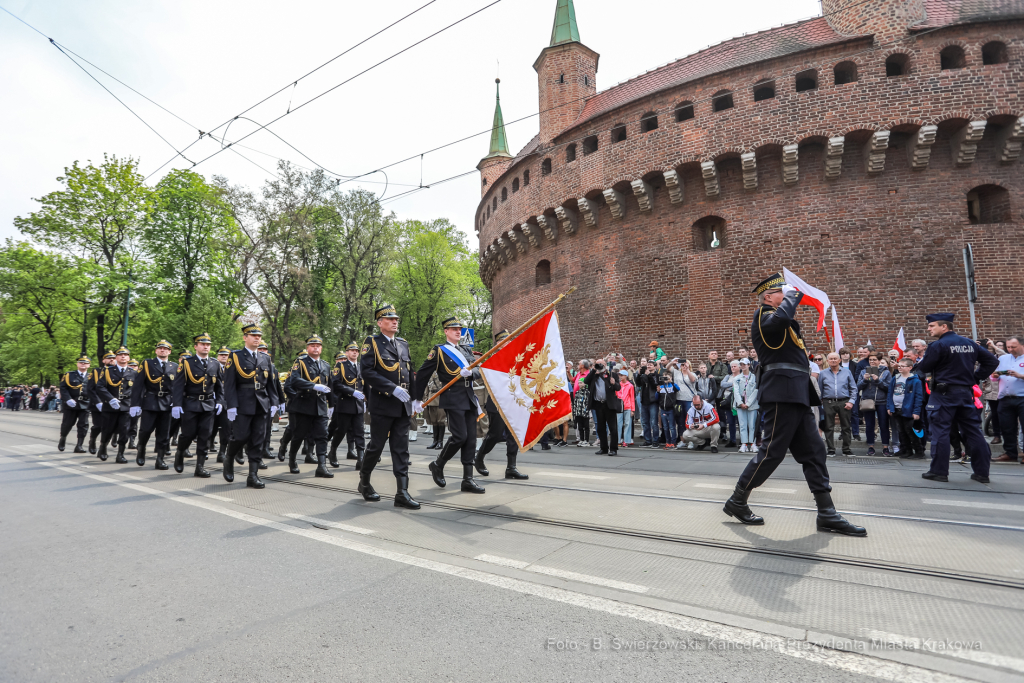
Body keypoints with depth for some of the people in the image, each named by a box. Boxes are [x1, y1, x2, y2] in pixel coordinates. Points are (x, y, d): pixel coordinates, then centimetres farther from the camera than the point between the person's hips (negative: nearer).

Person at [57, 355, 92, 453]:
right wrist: (68, 399, -15)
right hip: (71, 405, -1)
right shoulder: (69, 375, 4)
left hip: (85, 405, 1)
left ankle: (79, 446, 4)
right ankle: (62, 440, 34)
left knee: (83, 425, -2)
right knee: (67, 424, 8)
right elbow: (63, 388, -3)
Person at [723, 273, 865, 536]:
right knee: (772, 451, -5)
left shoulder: (776, 316, 22)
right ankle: (737, 502, 8)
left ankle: (827, 515, 13)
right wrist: (792, 296, -14)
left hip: (797, 396, 10)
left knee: (813, 452, 8)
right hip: (782, 394, -10)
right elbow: (779, 320, -30)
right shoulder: (764, 315, -8)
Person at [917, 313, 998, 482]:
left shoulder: (939, 345, -11)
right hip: (966, 392, 7)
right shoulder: (970, 343, 11)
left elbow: (924, 368, -8)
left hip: (944, 393, -7)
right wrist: (974, 378, 11)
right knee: (973, 430, 11)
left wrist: (919, 362, 13)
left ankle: (939, 471, -1)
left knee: (940, 431, -3)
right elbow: (992, 361, 13)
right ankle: (982, 472, 16)